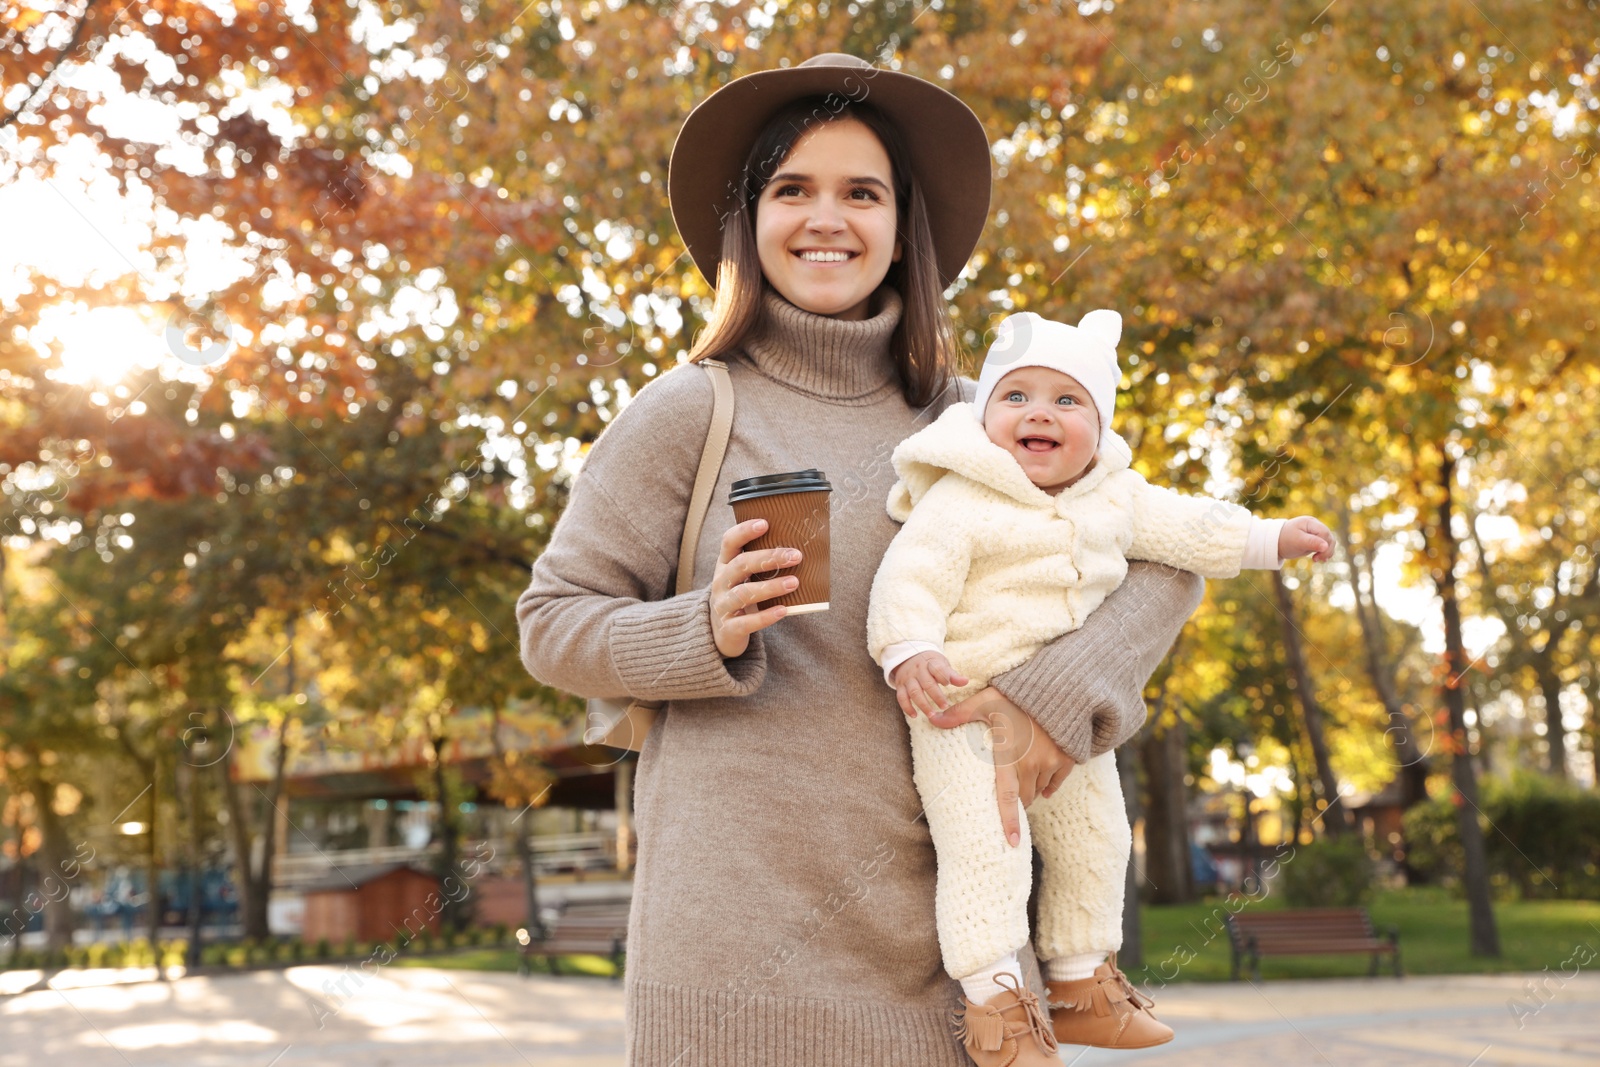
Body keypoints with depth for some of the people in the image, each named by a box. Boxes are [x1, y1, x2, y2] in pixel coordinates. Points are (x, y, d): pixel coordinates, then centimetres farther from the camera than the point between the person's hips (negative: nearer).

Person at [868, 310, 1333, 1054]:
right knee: (984, 845, -17)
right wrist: (909, 653, -38)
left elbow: (1184, 527, 16)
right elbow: (914, 575, -23)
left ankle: (1078, 988, 33)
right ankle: (989, 996, -6)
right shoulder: (958, 502, -16)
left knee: (1093, 842, 17)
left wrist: (1270, 539, 16)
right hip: (965, 703, -7)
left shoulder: (1117, 496, 6)